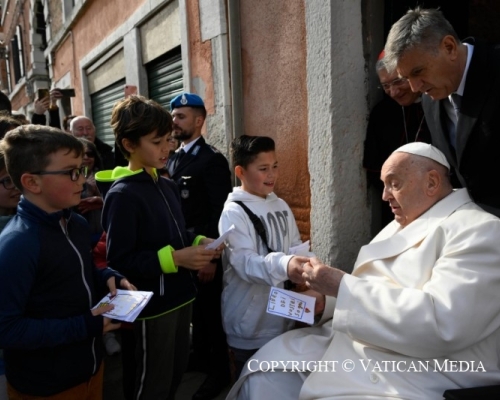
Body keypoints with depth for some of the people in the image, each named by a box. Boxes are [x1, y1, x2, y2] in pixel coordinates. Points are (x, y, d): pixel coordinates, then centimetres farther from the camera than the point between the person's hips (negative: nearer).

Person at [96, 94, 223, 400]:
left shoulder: (167, 186, 7)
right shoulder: (122, 195, -18)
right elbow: (119, 261, -21)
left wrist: (199, 242, -3)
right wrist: (174, 259, -25)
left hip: (180, 295, 8)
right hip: (151, 305, -7)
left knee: (176, 373, 23)